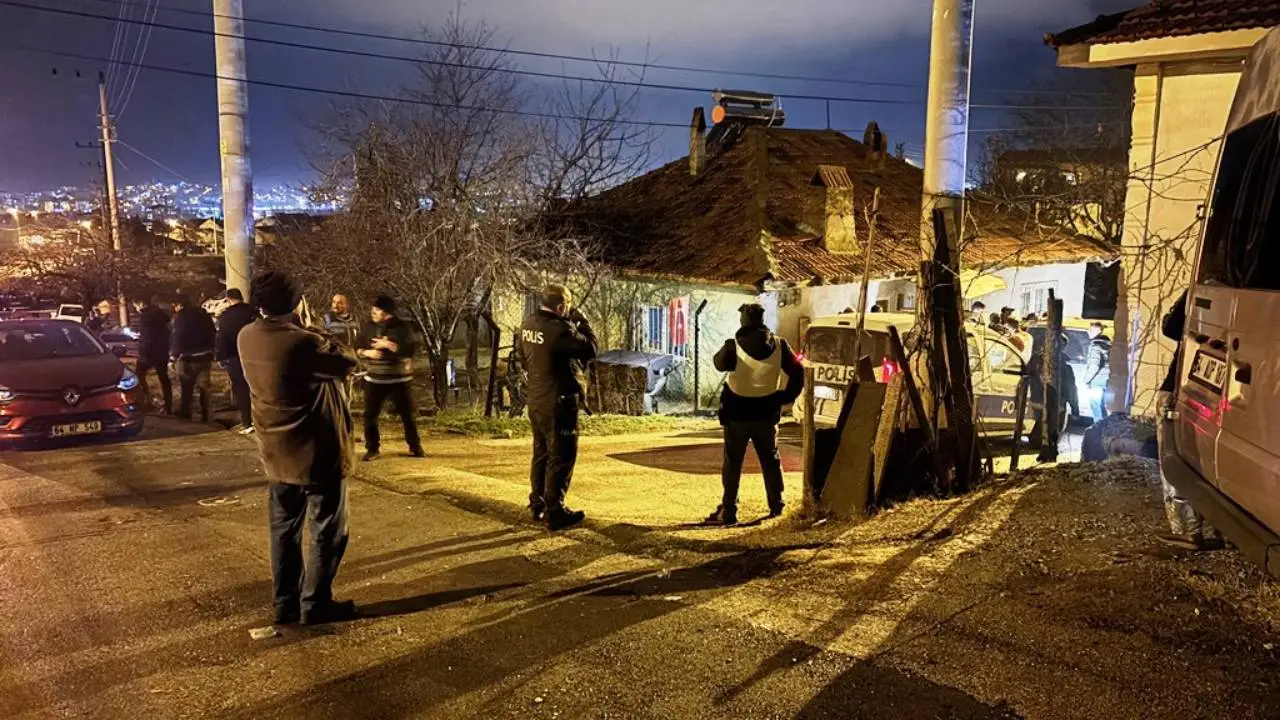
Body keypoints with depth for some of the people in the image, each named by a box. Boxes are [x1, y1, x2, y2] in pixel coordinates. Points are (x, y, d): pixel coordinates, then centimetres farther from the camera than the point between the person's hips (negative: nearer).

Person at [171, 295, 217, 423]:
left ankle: (184, 413, 13)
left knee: (187, 387, 6)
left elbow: (178, 339, -14)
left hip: (189, 358, -5)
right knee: (204, 387, 9)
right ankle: (204, 415, 10)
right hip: (205, 356, 5)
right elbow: (213, 333, 10)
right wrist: (211, 351, 13)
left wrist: (175, 357, -9)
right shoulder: (203, 313, 8)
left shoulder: (180, 317, -10)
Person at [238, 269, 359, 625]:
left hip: (276, 454, 7)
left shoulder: (246, 338, -2)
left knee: (284, 529, 17)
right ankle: (315, 603, 13)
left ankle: (285, 603, 24)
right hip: (318, 453, -7)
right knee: (327, 531, 7)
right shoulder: (301, 342, -24)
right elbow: (347, 362, -12)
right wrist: (326, 341, 2)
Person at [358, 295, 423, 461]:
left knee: (408, 415, 3)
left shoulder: (402, 328, -8)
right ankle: (372, 448, 15)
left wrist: (389, 344, -23)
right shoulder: (370, 328, 4)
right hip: (374, 379, 3)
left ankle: (415, 447, 18)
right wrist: (367, 352, -12)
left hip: (398, 380, -3)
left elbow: (409, 351, -18)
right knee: (370, 415, 2)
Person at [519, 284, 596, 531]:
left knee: (541, 454, 19)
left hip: (536, 400, 9)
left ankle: (538, 505, 28)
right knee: (561, 457, 0)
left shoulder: (529, 324, 3)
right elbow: (589, 349, -18)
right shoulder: (558, 328, -23)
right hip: (558, 402, -9)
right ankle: (554, 512, 3)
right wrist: (582, 321, -5)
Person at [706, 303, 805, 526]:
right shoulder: (778, 345, -3)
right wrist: (785, 397, 7)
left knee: (732, 463, 6)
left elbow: (720, 364, 8)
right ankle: (777, 508, 18)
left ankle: (728, 510, 5)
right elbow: (798, 372, -3)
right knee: (771, 462, 14)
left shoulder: (734, 345, -11)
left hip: (737, 412, -2)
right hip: (766, 412, 2)